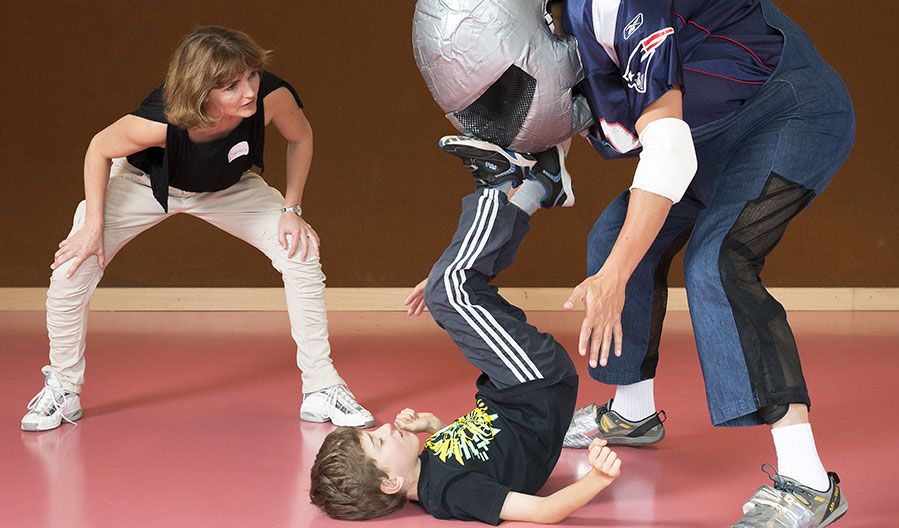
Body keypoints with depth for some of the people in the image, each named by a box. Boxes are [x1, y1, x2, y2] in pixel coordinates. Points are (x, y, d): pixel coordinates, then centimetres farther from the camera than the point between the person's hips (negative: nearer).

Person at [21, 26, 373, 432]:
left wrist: (291, 209, -14)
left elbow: (300, 136, -13)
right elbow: (100, 148, -20)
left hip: (229, 188, 2)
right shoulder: (160, 121, -42)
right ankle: (62, 387, 10)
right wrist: (93, 225, -19)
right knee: (72, 266, -15)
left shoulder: (271, 96, -38)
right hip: (145, 183, -2)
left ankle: (322, 389, -1)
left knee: (302, 252, -14)